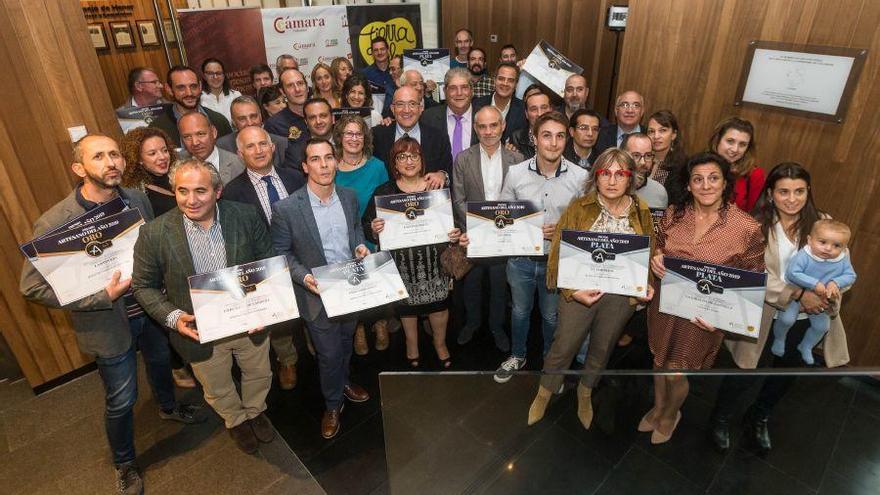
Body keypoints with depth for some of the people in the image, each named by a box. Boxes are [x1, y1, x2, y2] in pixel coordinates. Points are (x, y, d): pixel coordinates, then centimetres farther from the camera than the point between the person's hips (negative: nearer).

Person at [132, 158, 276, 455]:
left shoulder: (246, 216, -16)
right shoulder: (154, 234, -19)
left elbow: (269, 263, -4)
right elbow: (143, 286, -6)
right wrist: (173, 317, -21)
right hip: (199, 331, -1)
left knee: (259, 374, 26)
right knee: (218, 390, 24)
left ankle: (255, 411, 59)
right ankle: (236, 420, 57)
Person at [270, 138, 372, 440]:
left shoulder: (349, 196, -5)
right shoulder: (286, 209, -19)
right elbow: (280, 253, -8)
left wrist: (360, 245, -7)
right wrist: (304, 277, -23)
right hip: (318, 294, -4)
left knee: (345, 344, 26)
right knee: (329, 355, 11)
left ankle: (343, 383, 55)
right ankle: (332, 405, 38)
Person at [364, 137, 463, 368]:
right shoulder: (384, 192, -4)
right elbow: (366, 226, -2)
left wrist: (455, 234, -12)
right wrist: (374, 229, -24)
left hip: (434, 260, 1)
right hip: (401, 261, -1)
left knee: (439, 303, 11)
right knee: (407, 305, 15)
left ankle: (440, 343, 39)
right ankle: (412, 345, 42)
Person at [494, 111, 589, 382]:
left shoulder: (580, 177, -12)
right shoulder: (515, 173, -11)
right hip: (521, 258, 1)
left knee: (552, 316, 21)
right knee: (520, 311, 22)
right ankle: (517, 355, 48)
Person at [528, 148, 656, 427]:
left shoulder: (641, 213, 1)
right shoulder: (579, 208, -8)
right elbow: (559, 251, -9)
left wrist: (648, 286, -7)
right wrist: (572, 291, -18)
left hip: (622, 297, 3)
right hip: (580, 292, -2)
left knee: (602, 349, 20)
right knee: (563, 347, 8)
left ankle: (585, 394, 47)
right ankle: (544, 394, 34)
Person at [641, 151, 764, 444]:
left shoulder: (747, 228, -17)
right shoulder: (673, 214, -7)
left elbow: (753, 279, -7)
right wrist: (655, 259, -12)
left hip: (703, 316, -3)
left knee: (676, 373, 11)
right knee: (659, 360, 22)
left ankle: (671, 414, 45)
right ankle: (658, 407, 51)